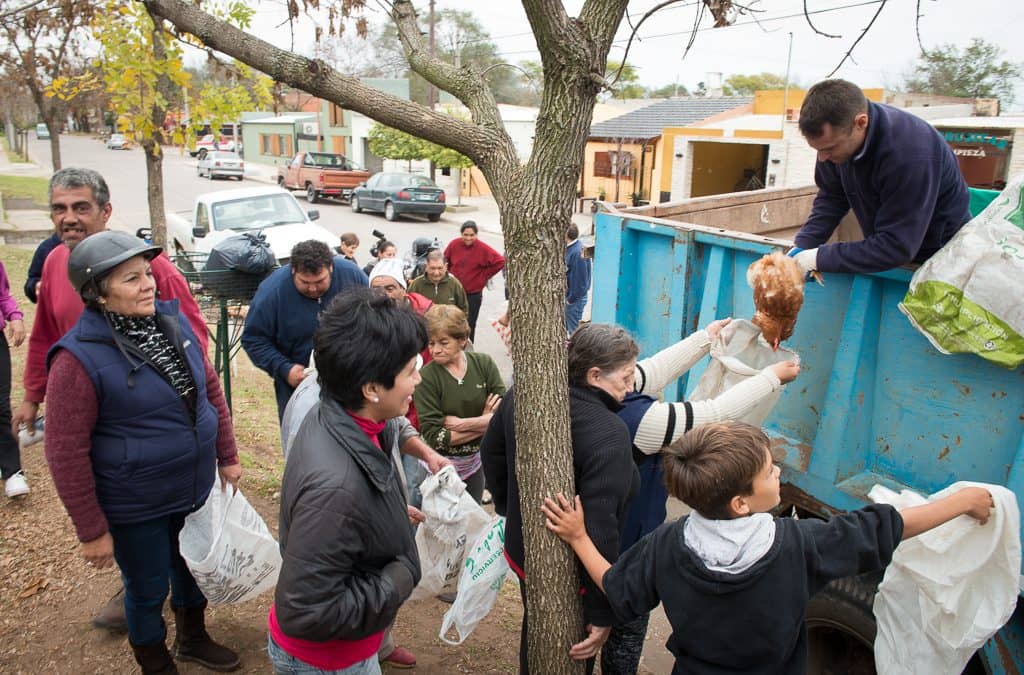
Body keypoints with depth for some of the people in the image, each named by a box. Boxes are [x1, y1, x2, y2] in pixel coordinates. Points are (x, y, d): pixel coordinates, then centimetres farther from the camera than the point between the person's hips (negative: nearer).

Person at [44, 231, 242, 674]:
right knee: (148, 589, 16)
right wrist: (92, 530, -13)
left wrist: (227, 456, 9)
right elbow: (66, 453, -18)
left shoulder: (172, 321, -5)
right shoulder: (79, 358, -22)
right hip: (135, 506, -5)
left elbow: (211, 388, 6)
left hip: (197, 488, 6)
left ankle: (193, 639, 52)